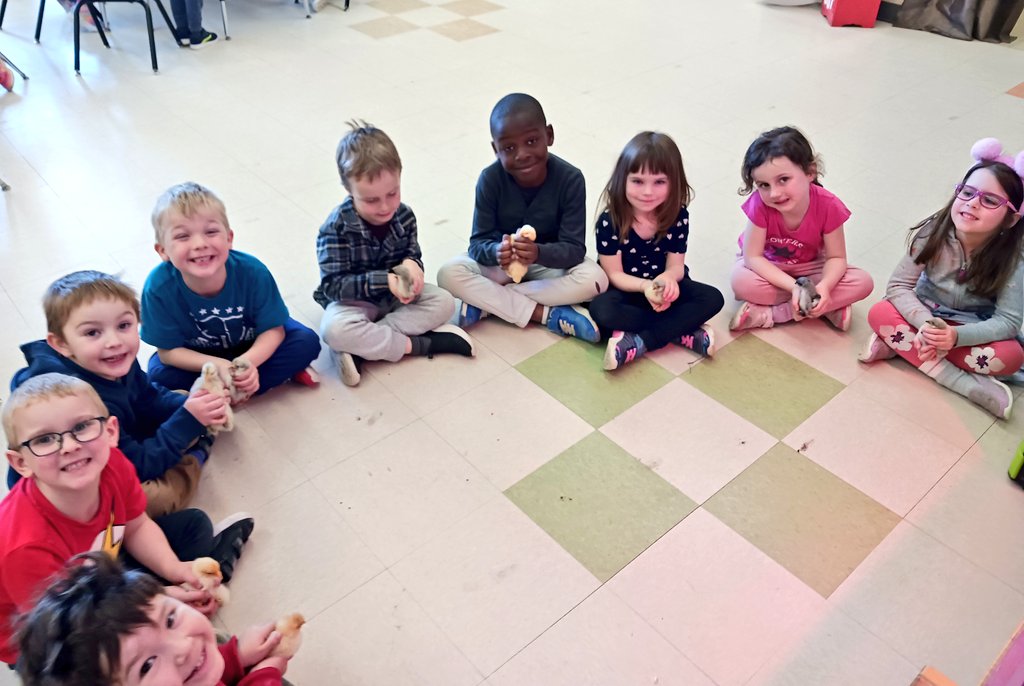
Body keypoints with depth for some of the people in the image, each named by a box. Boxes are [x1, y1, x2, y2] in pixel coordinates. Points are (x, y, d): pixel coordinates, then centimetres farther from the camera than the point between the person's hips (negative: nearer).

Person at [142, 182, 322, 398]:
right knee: (159, 374, -27)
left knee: (306, 342, -19)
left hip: (253, 346, -1)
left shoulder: (252, 272, -31)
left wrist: (248, 362, -40)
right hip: (201, 356, 1)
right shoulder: (159, 287, -30)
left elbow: (273, 330, -21)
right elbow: (168, 351, -20)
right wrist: (219, 365, -35)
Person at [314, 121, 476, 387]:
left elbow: (413, 253, 4)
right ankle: (417, 344, -22)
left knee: (444, 302, -17)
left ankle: (360, 347, -25)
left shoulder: (404, 216, -9)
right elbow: (332, 285, -24)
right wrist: (385, 280, -35)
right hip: (353, 301, -5)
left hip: (395, 296, 5)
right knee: (334, 329, -36)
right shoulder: (335, 228, -23)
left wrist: (412, 264, -24)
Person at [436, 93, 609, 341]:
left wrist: (539, 253, -45)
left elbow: (575, 249, -23)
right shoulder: (490, 179, -19)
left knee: (595, 278, -30)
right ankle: (548, 314, -24)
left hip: (551, 262, 0)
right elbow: (477, 243, -17)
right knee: (450, 273, -26)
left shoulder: (570, 179, -22)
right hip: (502, 262, 0)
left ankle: (486, 300, -22)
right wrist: (496, 252, -42)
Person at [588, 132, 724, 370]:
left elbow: (676, 266, -8)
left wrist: (668, 279, -34)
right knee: (601, 310, -35)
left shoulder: (678, 216, -13)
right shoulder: (609, 221, -21)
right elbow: (615, 274, -15)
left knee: (713, 298, -21)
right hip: (627, 289, -3)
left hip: (662, 287, 3)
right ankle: (683, 332, -24)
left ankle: (637, 343, -27)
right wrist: (646, 286, -35)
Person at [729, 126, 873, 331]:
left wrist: (824, 286, -38)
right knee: (741, 281, -35)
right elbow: (752, 257, -27)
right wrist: (794, 287, -36)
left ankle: (770, 312, -24)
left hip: (809, 267, 2)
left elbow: (836, 257, -16)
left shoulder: (828, 206, -26)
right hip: (767, 267, -1)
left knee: (863, 282, -20)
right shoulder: (760, 204, -30)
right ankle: (828, 308, -19)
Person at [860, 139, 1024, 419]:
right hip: (926, 316, 1)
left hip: (974, 330, -1)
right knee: (880, 314, -27)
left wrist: (955, 336, -40)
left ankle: (901, 344, -21)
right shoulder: (933, 232, -19)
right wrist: (925, 323, -37)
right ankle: (968, 384, -28)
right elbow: (898, 286, -19)